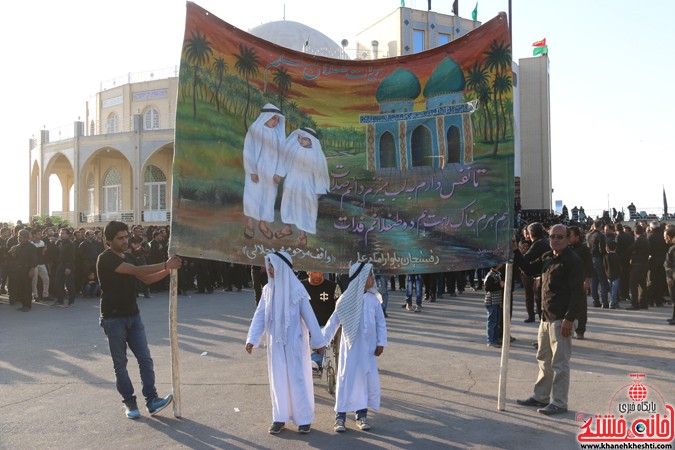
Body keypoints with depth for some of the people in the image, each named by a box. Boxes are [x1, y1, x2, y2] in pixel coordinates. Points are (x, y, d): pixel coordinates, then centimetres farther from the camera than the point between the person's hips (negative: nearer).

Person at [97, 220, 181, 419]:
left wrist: (167, 270, -5)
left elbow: (146, 279, 11)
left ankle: (152, 400, 0)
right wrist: (165, 265, -25)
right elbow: (136, 271, -24)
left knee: (145, 359, 0)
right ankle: (129, 402, 14)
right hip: (113, 319, -7)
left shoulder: (127, 257, 12)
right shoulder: (106, 259, -14)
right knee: (120, 363, 4)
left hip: (133, 316, 7)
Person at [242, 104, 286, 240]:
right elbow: (248, 152, -12)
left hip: (271, 171, 3)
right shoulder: (254, 130, -13)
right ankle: (249, 225, 13)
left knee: (268, 197, 10)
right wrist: (252, 171, -15)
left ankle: (262, 224, 23)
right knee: (252, 196, 0)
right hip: (256, 170, -3)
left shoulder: (278, 133, -3)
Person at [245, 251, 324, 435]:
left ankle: (304, 418, 16)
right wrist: (251, 339, -6)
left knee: (298, 378, 3)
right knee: (278, 379, 10)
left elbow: (309, 316, -9)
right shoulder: (268, 289, 2)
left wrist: (318, 342, -7)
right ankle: (280, 417, 22)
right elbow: (259, 316, 3)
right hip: (276, 343, 4)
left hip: (294, 342, -4)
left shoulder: (296, 289, -12)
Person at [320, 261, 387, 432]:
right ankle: (340, 416, 10)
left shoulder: (373, 299, 0)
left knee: (368, 379, 5)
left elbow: (381, 322, 5)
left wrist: (381, 343, 0)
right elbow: (333, 321, -4)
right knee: (346, 379, 0)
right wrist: (322, 341, -6)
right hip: (350, 347, -3)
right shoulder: (346, 299, -8)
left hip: (368, 347, 3)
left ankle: (362, 415, 19)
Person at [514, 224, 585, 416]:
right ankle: (541, 397, 30)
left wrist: (569, 319, -22)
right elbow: (530, 268, 26)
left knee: (559, 363, -1)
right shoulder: (547, 257, 11)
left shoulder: (573, 261, -13)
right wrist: (515, 252, 14)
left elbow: (577, 292, -18)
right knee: (543, 360, 18)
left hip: (561, 319, -9)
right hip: (546, 317, 9)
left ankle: (558, 403, 9)